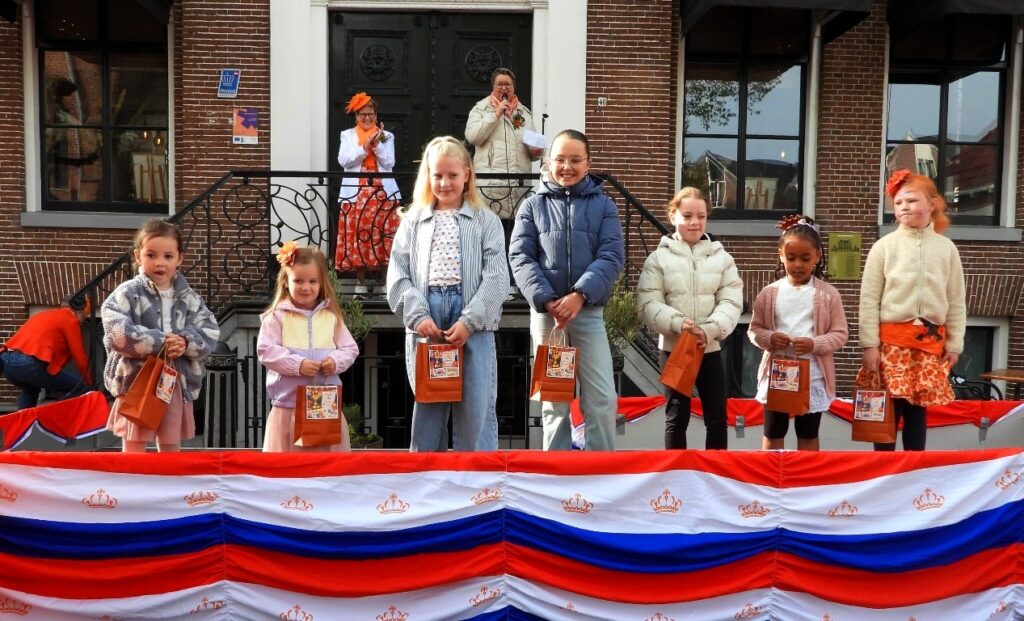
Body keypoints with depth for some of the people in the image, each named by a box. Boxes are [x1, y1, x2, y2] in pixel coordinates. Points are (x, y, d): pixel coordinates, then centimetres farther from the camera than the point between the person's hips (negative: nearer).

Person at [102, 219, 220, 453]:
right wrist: (159, 343, -22)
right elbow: (118, 333, -21)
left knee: (171, 448, 16)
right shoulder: (128, 293, -7)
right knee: (134, 448, 3)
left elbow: (210, 332, 0)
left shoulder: (189, 297, 6)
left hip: (177, 381, 4)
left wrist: (186, 343, -18)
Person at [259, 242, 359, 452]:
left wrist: (336, 361, -13)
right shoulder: (277, 316, -1)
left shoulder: (331, 315, 7)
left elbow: (350, 349, 7)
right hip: (288, 403, -2)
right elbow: (266, 351, -8)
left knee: (329, 451, 10)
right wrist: (298, 364, -18)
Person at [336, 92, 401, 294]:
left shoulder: (386, 136, 12)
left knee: (384, 236, -4)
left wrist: (377, 145, -11)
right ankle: (361, 282, 7)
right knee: (357, 237, -2)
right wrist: (365, 147, -13)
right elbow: (344, 161, -3)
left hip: (383, 193, 0)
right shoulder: (347, 135, 11)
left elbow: (389, 163, 1)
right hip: (355, 193, 0)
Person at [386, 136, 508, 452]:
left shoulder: (486, 221, 9)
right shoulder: (412, 221, 14)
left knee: (476, 410, -1)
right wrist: (418, 315, -10)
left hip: (474, 324, -2)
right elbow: (397, 275, 5)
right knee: (426, 407, 9)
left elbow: (496, 276, -2)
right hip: (424, 324, 2)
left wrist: (469, 321, -13)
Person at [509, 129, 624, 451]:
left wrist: (580, 295, -18)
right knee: (554, 400, 9)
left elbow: (612, 256, -3)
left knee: (602, 399, -4)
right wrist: (547, 300, -14)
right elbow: (520, 258, 0)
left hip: (589, 311, 0)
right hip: (545, 312, 0)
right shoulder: (532, 205, 7)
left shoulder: (604, 205, 8)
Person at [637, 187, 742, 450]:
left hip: (711, 348, 2)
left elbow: (731, 302, -3)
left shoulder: (722, 257, 4)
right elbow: (649, 304, -8)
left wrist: (709, 330, -19)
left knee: (718, 417, 7)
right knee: (676, 417, 7)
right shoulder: (658, 258, -1)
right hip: (673, 348, -2)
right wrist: (678, 323, -24)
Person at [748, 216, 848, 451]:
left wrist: (814, 344, -20)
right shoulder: (769, 293, -1)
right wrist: (769, 338, -17)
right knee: (773, 433, 13)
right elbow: (754, 329, 4)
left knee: (808, 435, 14)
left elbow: (840, 334, -3)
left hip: (812, 376, -1)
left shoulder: (828, 294, -4)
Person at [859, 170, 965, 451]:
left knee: (918, 408, 8)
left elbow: (957, 301, 9)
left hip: (931, 340, 2)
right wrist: (869, 344, -9)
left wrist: (954, 343, 4)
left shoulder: (946, 248, 7)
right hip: (891, 338, -2)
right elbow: (869, 299, -3)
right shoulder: (884, 246, -1)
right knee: (888, 408, -1)